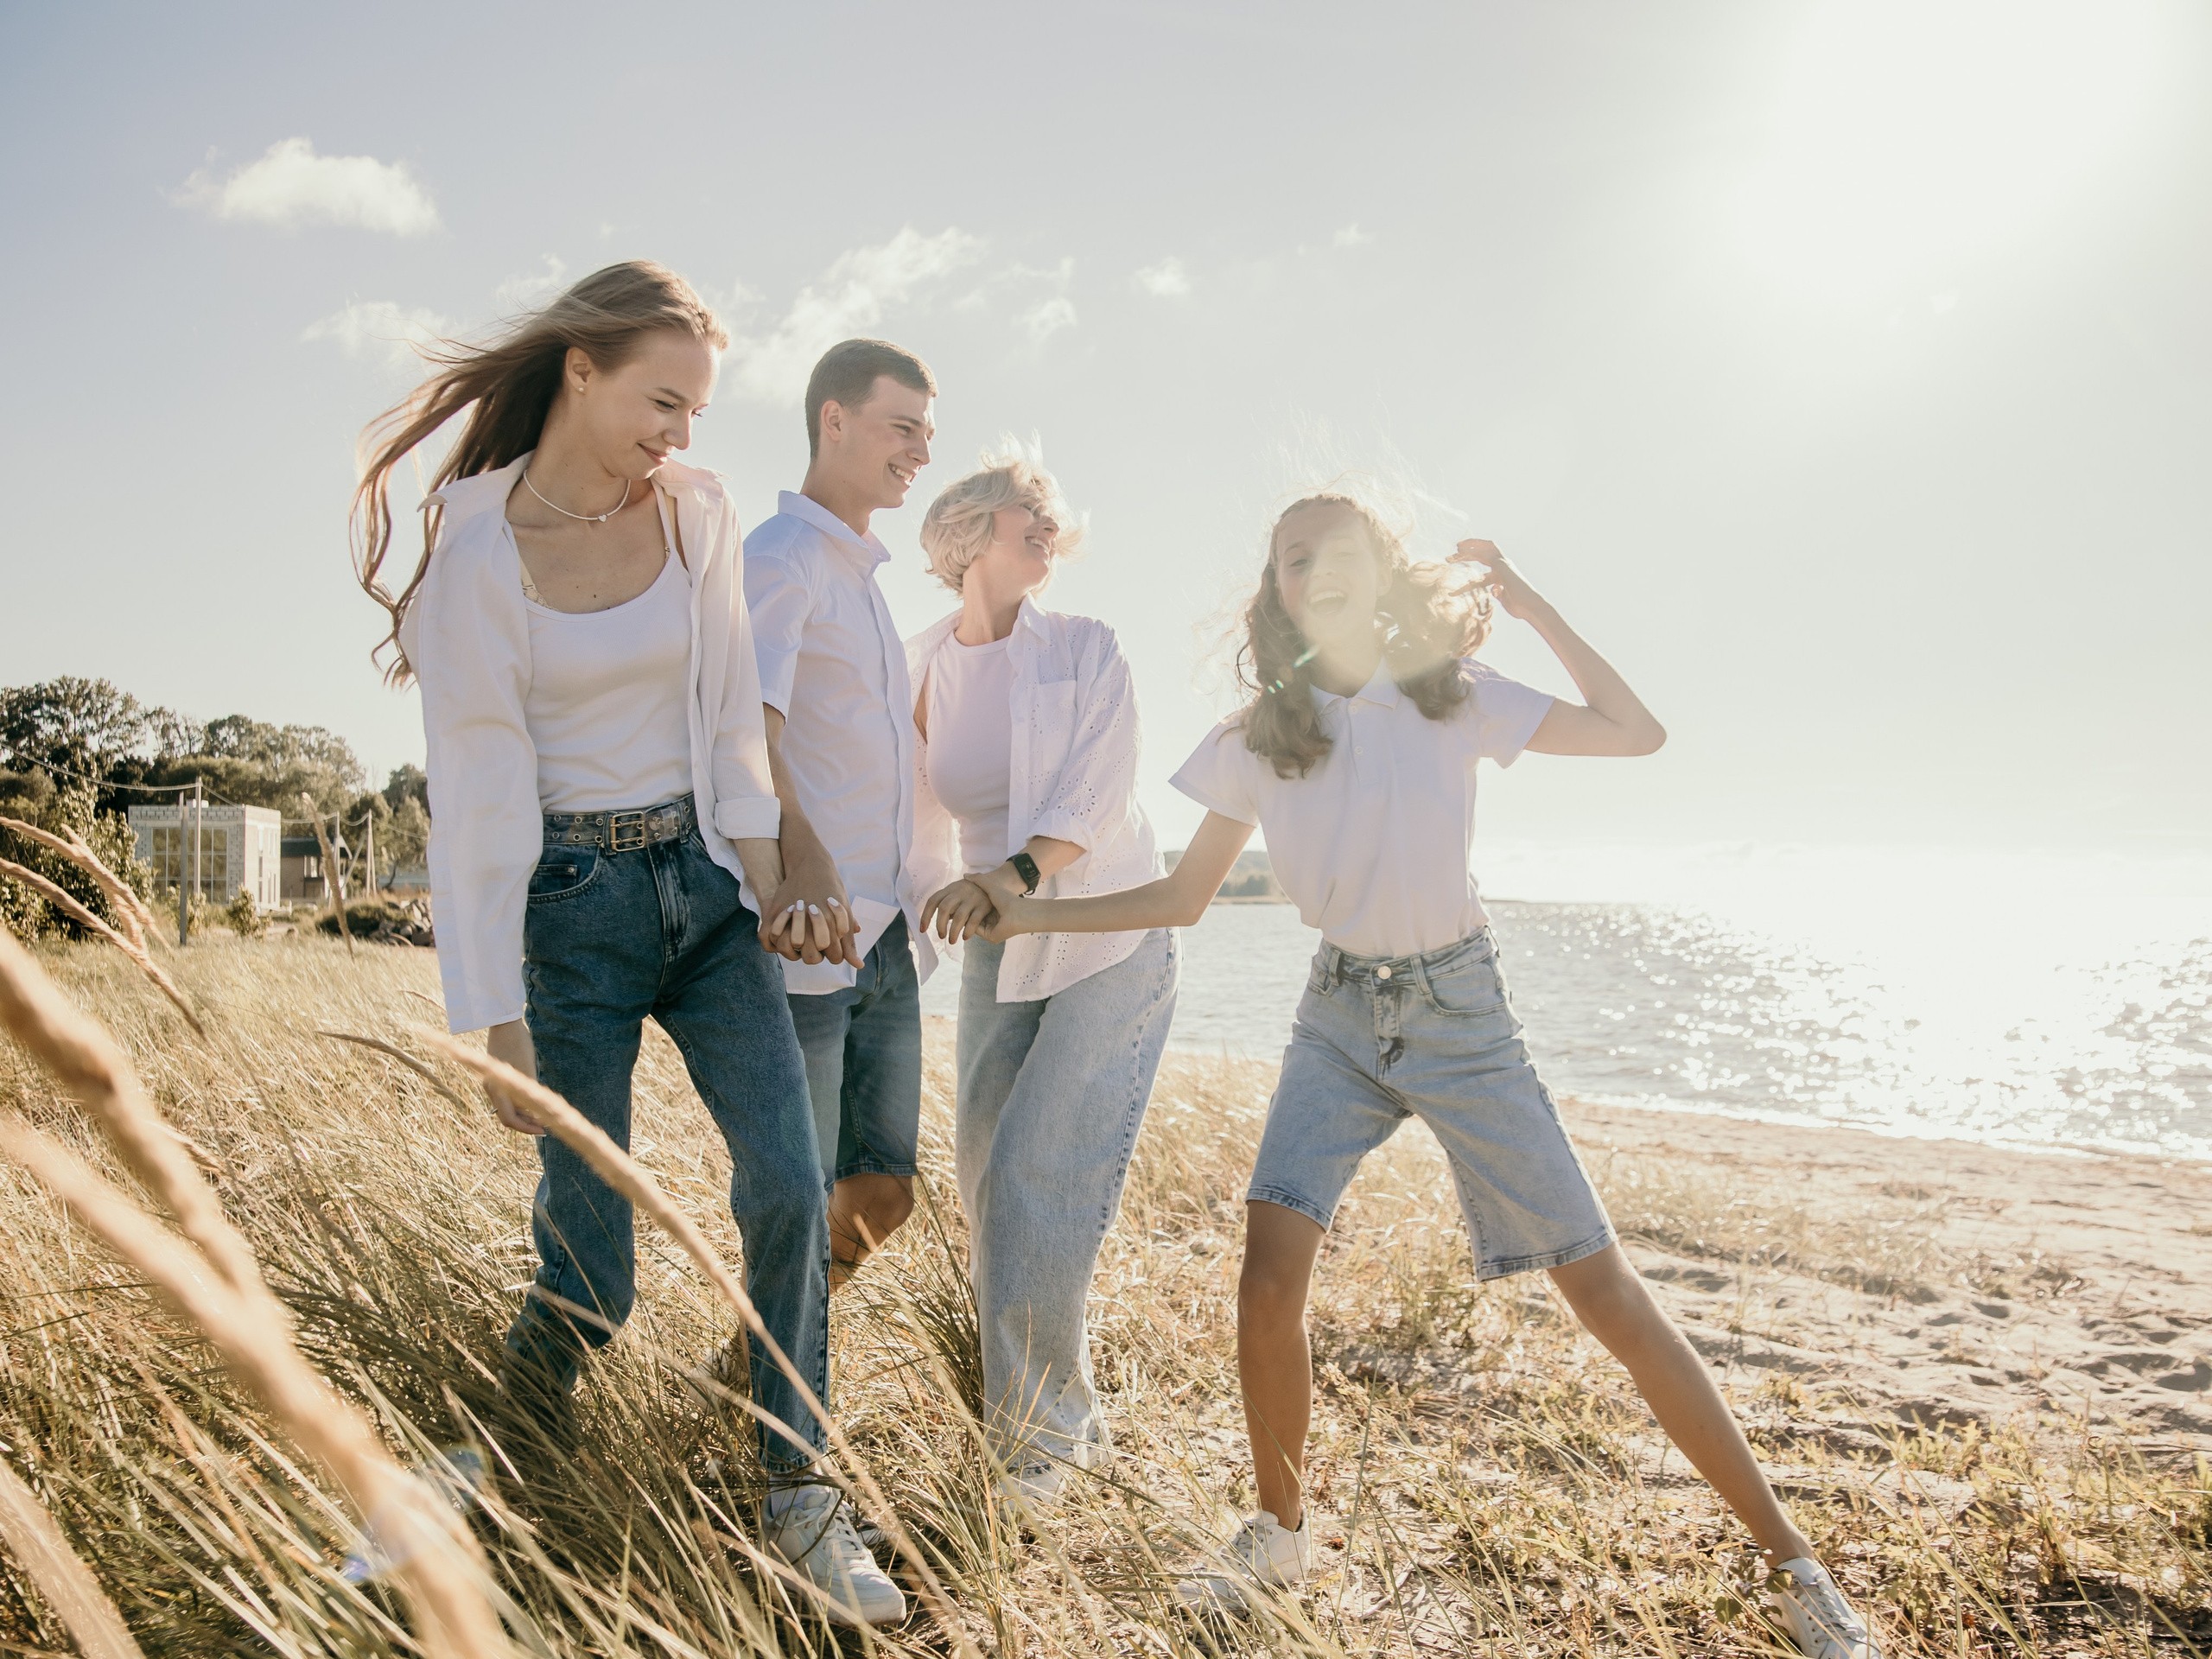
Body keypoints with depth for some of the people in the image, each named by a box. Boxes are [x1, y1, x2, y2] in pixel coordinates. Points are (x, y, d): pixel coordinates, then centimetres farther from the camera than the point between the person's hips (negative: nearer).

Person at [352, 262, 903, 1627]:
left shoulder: (699, 512, 1)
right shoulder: (477, 559, -12)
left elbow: (731, 712, 7)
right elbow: (477, 798, -12)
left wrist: (763, 878, 3)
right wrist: (496, 1020, -10)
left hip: (702, 882, 4)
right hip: (570, 902, -4)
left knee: (790, 1183, -6)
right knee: (592, 1278, 0)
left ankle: (799, 1503, 11)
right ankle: (516, 1469, 34)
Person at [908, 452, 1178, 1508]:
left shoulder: (1086, 650, -6)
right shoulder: (920, 671, 3)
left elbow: (1096, 798, -17)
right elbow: (925, 826, 11)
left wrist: (1014, 875, -34)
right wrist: (918, 947, 11)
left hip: (1110, 945, -4)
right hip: (997, 951, 4)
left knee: (1038, 1174, -12)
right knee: (984, 1170, 6)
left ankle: (1045, 1430, 5)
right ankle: (1007, 1392, 26)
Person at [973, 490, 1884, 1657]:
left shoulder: (1452, 694, -2)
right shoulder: (1257, 736, 2)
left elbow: (1638, 733, -3)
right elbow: (1183, 897, 7)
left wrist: (1524, 601, -5)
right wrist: (1031, 912, -1)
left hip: (1461, 1013, -2)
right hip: (1339, 1017, 2)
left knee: (1605, 1291, -3)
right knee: (1268, 1274, -14)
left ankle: (1792, 1561, 12)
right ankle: (1280, 1529, 12)